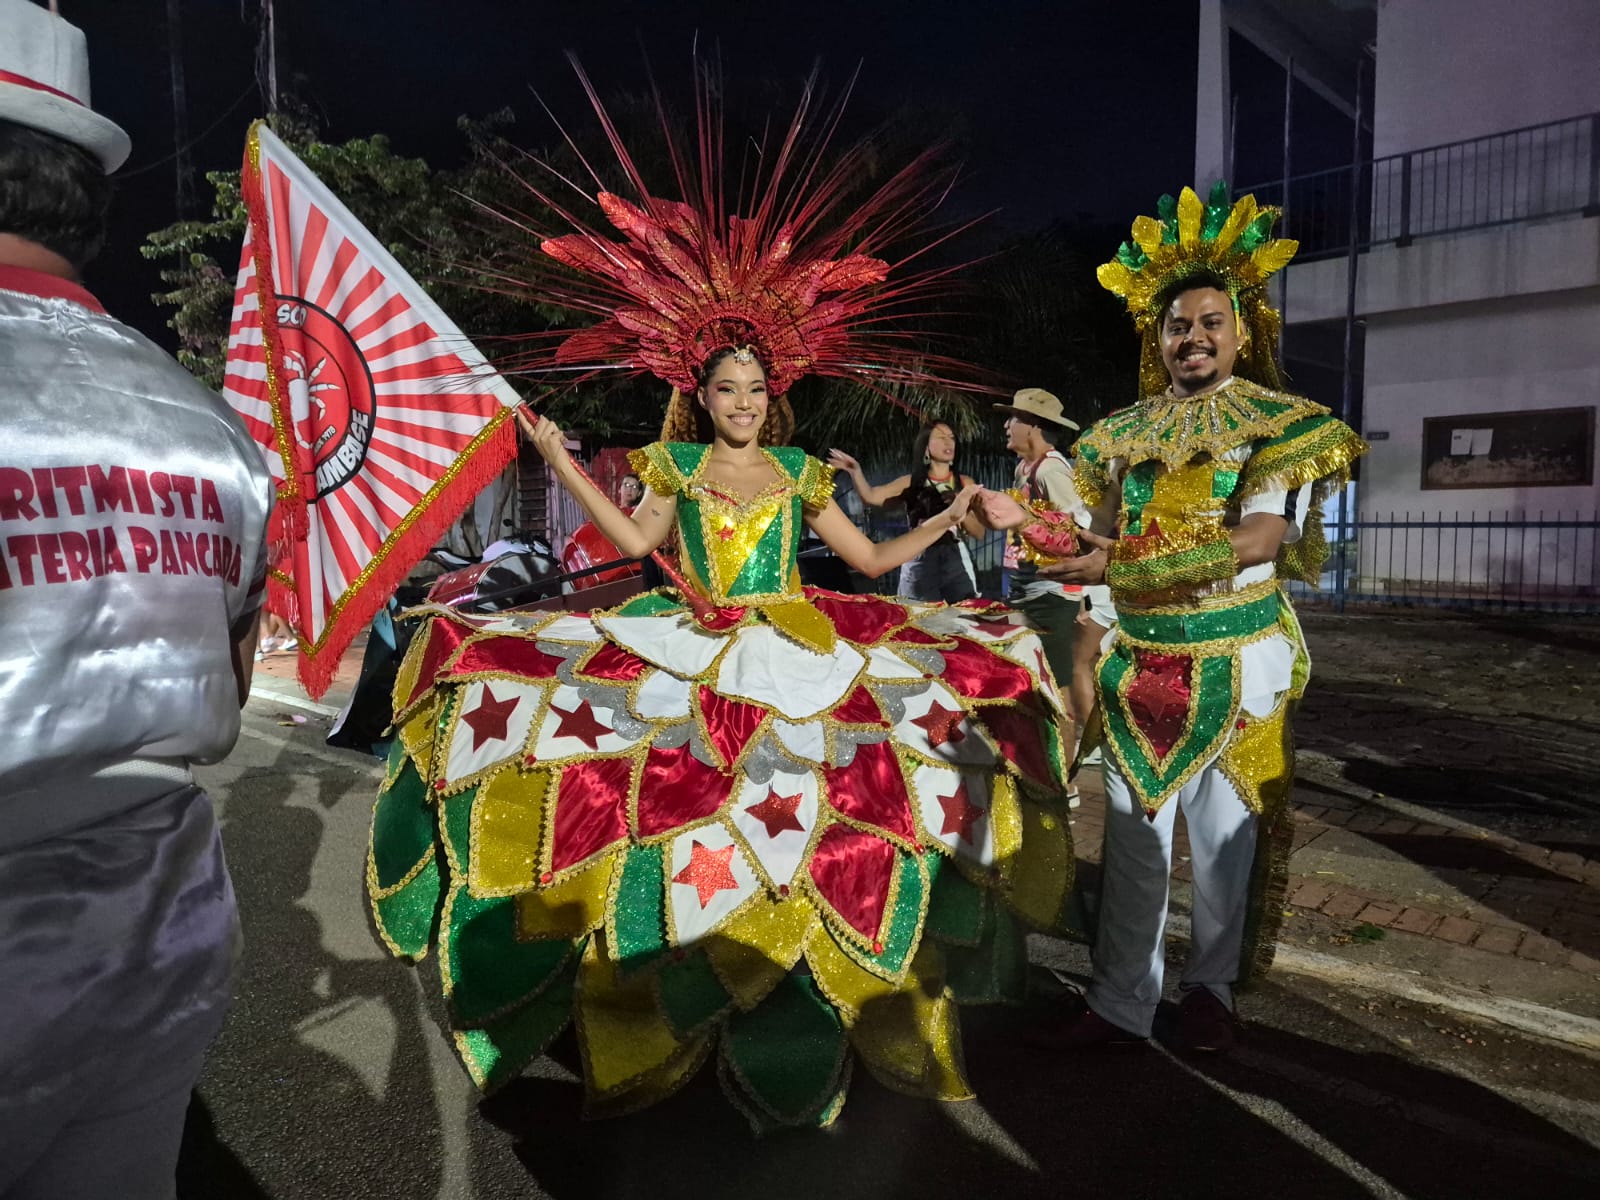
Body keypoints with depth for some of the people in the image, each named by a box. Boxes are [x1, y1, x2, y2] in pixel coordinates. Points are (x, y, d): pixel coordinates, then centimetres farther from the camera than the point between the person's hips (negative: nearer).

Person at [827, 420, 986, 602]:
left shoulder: (965, 483, 9)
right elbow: (870, 496, -9)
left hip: (956, 561, 1)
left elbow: (979, 532, 7)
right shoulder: (911, 482, 6)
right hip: (920, 563, -1)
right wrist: (855, 471, -25)